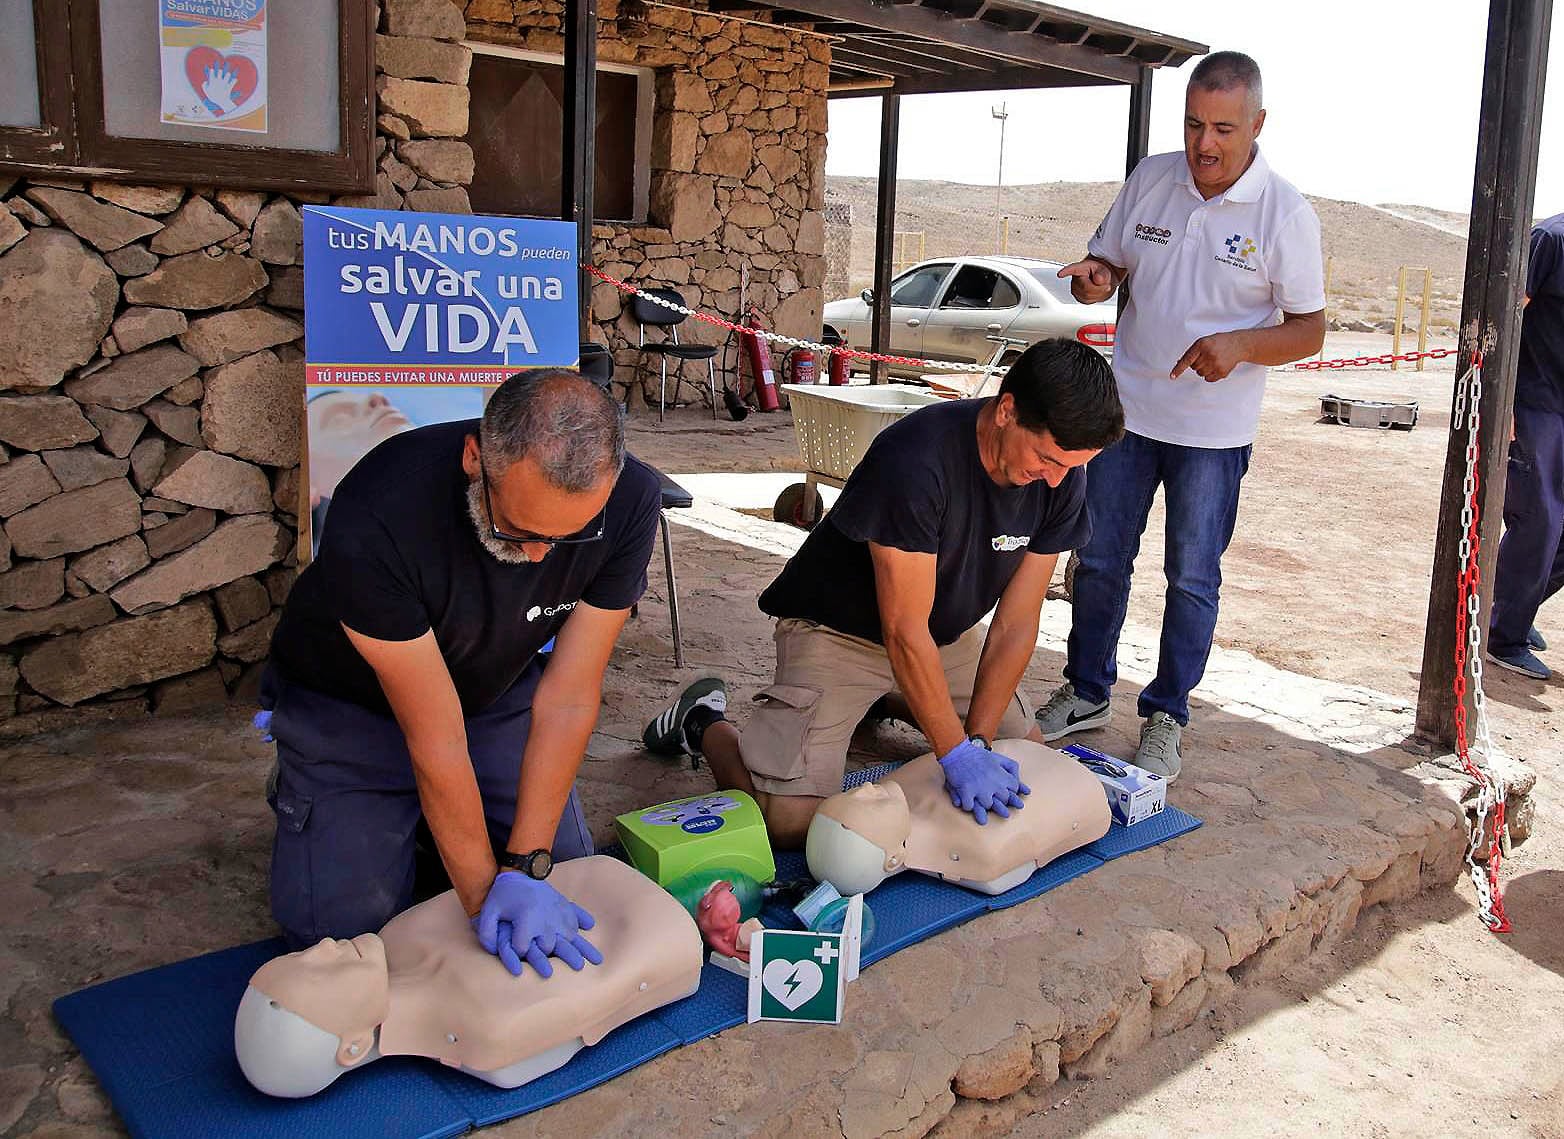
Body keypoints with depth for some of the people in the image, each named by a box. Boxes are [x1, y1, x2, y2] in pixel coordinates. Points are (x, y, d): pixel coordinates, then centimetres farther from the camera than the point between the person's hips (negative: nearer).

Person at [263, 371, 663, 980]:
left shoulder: (628, 500, -28)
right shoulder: (376, 523, -39)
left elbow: (568, 699, -22)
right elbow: (436, 740, -31)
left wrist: (525, 866, -25)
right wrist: (485, 892, -25)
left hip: (495, 690, 3)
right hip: (349, 706, -3)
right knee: (344, 924, -9)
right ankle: (298, 794, 21)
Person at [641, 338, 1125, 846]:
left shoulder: (1062, 477, -15)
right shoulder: (915, 460, -35)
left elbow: (1016, 624, -12)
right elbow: (904, 631, -32)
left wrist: (977, 740, -19)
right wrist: (958, 754, -31)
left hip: (948, 633, 7)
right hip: (839, 628, -6)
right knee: (787, 821, -17)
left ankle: (891, 702, 28)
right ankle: (705, 723, 13)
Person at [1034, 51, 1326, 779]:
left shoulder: (1285, 213, -10)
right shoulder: (1149, 179, 0)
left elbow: (1309, 330, -7)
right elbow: (1109, 265, 11)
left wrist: (1241, 345, -27)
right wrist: (1094, 279, -14)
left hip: (1213, 430, -3)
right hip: (1127, 410, 4)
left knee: (1192, 579, 5)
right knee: (1099, 560, 11)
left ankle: (1166, 715, 21)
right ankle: (1086, 691, 29)